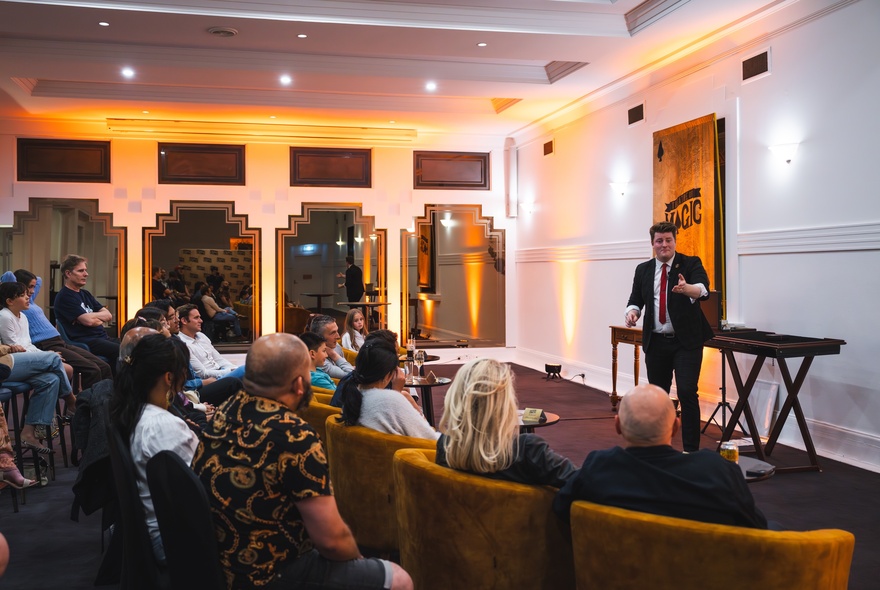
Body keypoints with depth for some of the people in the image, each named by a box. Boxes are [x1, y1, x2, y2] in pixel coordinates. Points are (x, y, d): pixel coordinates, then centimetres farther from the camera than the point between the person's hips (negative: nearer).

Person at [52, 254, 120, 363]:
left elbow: (108, 315, 13)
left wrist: (91, 316, -5)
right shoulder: (64, 297, -4)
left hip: (103, 337, 9)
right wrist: (100, 319, 6)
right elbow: (88, 321, -14)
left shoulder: (85, 294, 22)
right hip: (84, 341, -9)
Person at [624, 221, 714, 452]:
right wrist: (632, 311, -13)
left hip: (686, 341, -4)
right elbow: (636, 299, 11)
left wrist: (686, 288, -46)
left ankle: (691, 449, -2)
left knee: (687, 392, -11)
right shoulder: (643, 270, 8)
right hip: (656, 342, 4)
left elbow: (703, 288, -22)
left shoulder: (691, 264, -4)